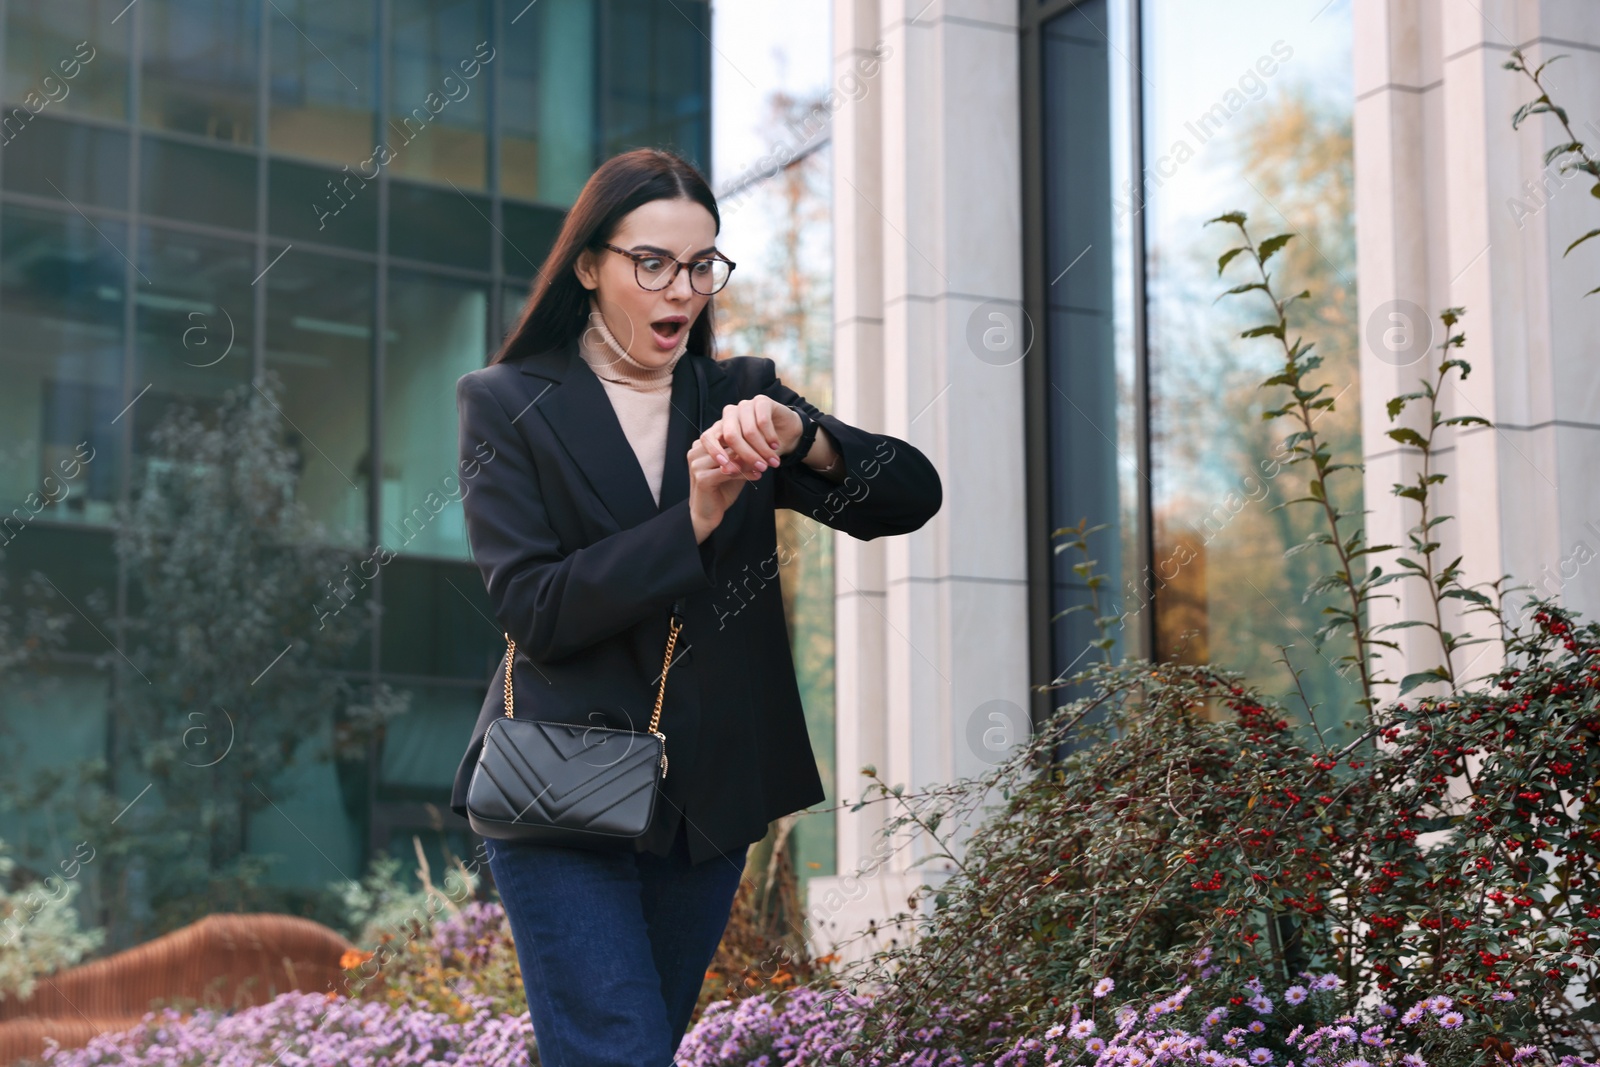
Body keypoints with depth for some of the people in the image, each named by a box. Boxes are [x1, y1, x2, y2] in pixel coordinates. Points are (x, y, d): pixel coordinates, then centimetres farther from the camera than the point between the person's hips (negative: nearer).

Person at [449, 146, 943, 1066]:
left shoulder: (738, 398, 9)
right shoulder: (510, 406, 0)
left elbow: (912, 497, -2)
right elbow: (532, 609, -11)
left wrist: (798, 436, -21)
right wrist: (693, 520, -19)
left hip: (708, 798, 4)